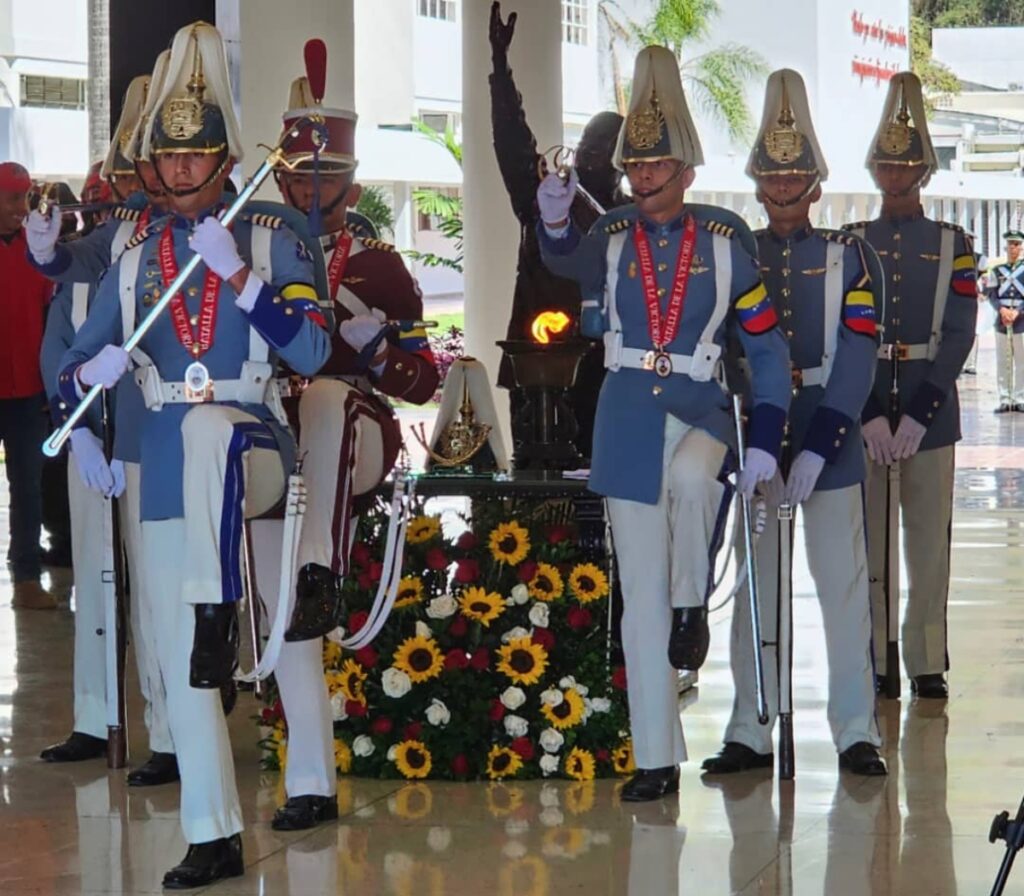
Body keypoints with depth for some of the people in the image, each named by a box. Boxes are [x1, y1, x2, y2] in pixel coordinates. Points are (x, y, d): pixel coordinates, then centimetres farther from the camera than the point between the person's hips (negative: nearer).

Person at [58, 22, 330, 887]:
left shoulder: (272, 240, 1)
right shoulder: (136, 257, 10)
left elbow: (310, 350, -11)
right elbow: (73, 372, 10)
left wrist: (236, 275, -20)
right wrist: (96, 370, -14)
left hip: (252, 446, -3)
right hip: (166, 470, 4)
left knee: (206, 427, -41)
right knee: (179, 667, 0)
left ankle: (219, 615, -33)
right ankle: (214, 837, 7)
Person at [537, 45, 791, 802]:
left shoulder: (724, 242, -1)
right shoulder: (613, 238, 3)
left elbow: (767, 347, 1)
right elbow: (568, 260, -19)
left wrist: (765, 442, -7)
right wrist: (555, 223, -41)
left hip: (702, 411, -2)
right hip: (628, 421, 2)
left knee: (689, 474, -38)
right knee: (641, 600, 2)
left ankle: (694, 606, -10)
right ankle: (657, 758, 9)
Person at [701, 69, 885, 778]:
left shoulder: (849, 258, -2)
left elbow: (855, 363, -10)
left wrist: (817, 450, -20)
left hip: (829, 434, -2)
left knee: (844, 582, 1)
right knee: (755, 586, 7)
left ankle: (857, 732, 7)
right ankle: (751, 733, 12)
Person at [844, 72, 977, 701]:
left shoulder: (952, 245, 5)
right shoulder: (850, 244, 6)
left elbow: (959, 336, -3)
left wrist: (918, 414, -13)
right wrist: (869, 415, -12)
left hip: (931, 406, 0)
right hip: (861, 405, 0)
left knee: (930, 538, 2)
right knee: (867, 537, 2)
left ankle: (928, 663, 7)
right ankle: (873, 663, 7)